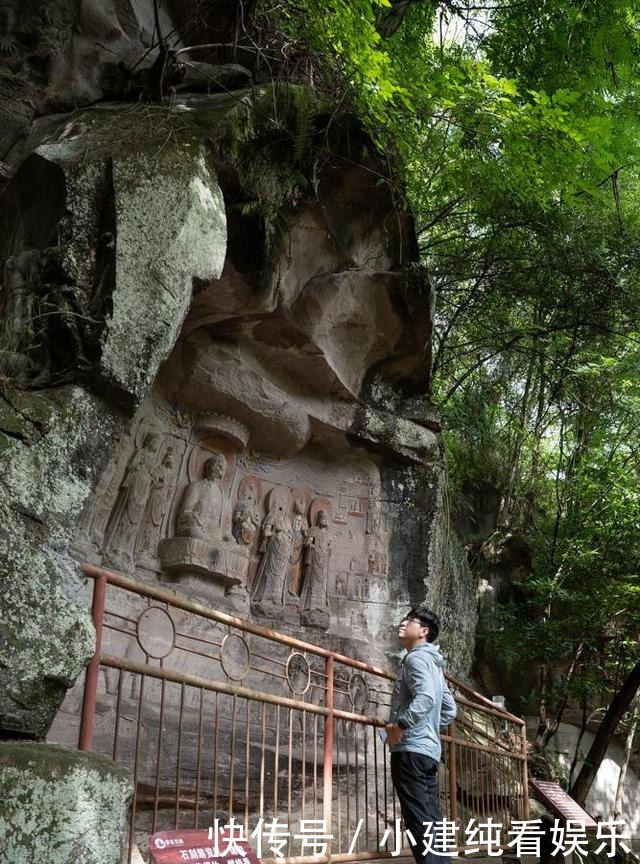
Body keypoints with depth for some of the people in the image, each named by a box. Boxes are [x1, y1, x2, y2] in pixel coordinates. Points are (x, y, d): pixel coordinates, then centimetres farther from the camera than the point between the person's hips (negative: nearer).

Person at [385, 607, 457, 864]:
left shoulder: (416, 657, -8)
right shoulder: (433, 663, 21)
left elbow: (425, 697, -26)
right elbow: (449, 710, 25)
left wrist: (400, 725, -21)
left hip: (411, 749, -10)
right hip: (429, 749, 10)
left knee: (419, 821, -10)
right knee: (431, 820, 10)